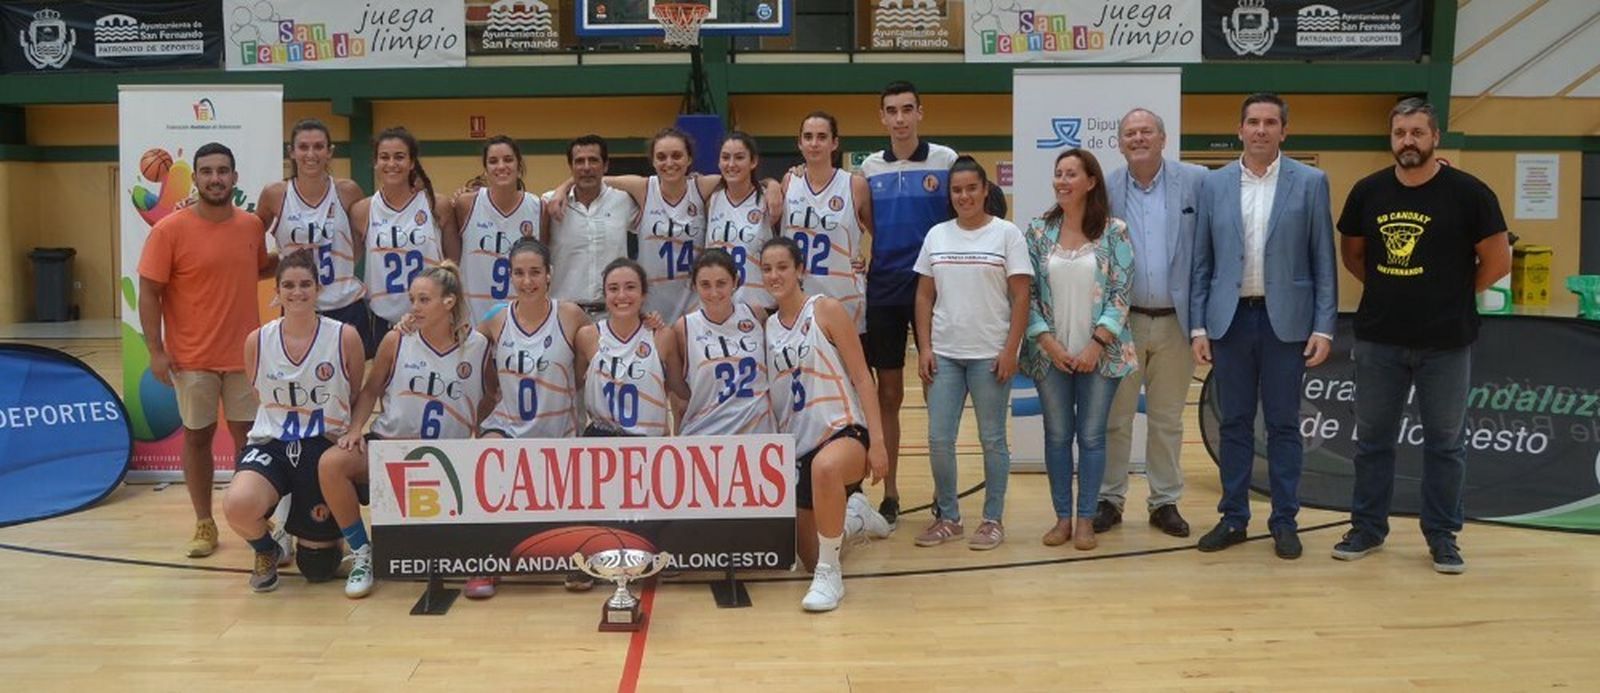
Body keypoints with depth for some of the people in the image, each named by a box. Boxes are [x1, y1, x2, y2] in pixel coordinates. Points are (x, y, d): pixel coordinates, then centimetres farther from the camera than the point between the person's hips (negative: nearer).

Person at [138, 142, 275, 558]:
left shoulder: (253, 226, 1)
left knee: (249, 435, 8)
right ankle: (204, 523, 20)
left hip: (244, 355, 3)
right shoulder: (169, 230, -10)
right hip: (192, 358, -3)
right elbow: (149, 293, -9)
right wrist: (156, 351, -13)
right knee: (197, 436, 9)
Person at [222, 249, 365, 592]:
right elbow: (259, 396, 14)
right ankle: (266, 550, 4)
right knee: (237, 505, -34)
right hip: (271, 444, 1)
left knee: (318, 568, 4)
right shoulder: (257, 341, -2)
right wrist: (279, 425, 7)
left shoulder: (345, 337, -7)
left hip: (324, 447, -1)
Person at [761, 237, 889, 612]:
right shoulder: (767, 326, 9)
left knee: (825, 467, -44)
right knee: (811, 558, 9)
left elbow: (862, 378, -8)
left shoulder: (826, 310, -6)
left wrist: (877, 442, -14)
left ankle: (830, 574, -25)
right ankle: (852, 513, 41)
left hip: (844, 430, -6)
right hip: (797, 443, 6)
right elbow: (767, 394, 17)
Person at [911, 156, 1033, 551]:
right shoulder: (937, 236, 9)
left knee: (992, 440, 5)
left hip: (990, 355, -3)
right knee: (939, 439, 3)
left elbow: (1021, 297, -4)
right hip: (944, 354, 3)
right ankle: (947, 517, 18)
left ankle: (993, 520, 16)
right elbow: (924, 296, 10)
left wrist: (1010, 350, -11)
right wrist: (924, 347, 2)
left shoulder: (1007, 234, -1)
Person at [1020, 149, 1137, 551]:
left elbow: (1121, 293, -5)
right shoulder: (1038, 231, 3)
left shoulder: (1114, 232, -3)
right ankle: (1062, 517, 18)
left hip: (1099, 352, -2)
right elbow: (1027, 293, 1)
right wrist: (1048, 342, -8)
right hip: (1051, 353, 2)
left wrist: (1097, 343, -13)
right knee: (1057, 435, 7)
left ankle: (1085, 519, 14)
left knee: (1092, 436, 4)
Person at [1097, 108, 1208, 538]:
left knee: (1167, 420, 11)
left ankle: (1165, 502, 22)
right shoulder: (1105, 189, -1)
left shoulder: (1196, 181, -2)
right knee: (1115, 417, 8)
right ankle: (1109, 499, 19)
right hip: (1122, 321, 0)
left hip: (1175, 321, 0)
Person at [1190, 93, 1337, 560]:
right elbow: (1202, 262, 6)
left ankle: (1284, 521, 16)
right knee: (1234, 423, 8)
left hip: (1285, 320, -1)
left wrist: (1323, 327, -6)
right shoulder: (1214, 184, 5)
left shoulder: (1310, 182, 1)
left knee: (1283, 424, 6)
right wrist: (1198, 326, 0)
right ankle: (1234, 518, 18)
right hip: (1229, 319, 2)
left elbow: (1323, 261, 0)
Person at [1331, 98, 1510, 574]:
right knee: (1372, 437, 11)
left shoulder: (1467, 193, -8)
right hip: (1379, 338, 3)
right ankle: (1368, 527, 23)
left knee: (1445, 441, 7)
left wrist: (1452, 296, 3)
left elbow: (1498, 262, -3)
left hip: (1446, 342, -3)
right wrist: (1389, 290, 7)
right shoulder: (1368, 192, 1)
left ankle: (1442, 535, 20)